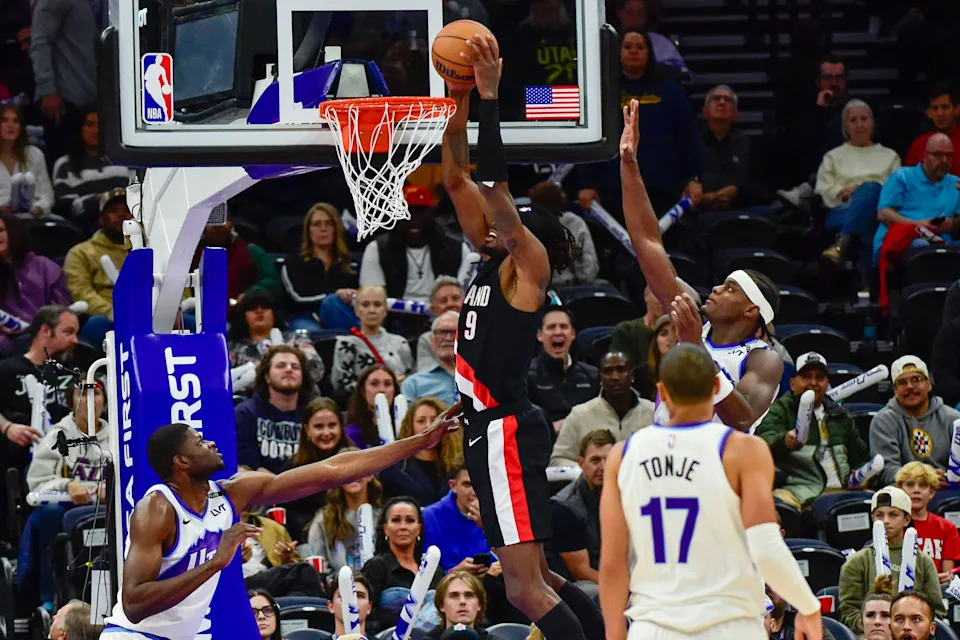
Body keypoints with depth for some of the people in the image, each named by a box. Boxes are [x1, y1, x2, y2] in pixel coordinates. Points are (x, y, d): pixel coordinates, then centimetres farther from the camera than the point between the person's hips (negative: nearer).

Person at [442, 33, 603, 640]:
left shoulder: (528, 265, -8)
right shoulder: (495, 262, 14)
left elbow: (496, 187, -19)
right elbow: (458, 180, 15)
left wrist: (490, 97, -20)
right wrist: (460, 101, 9)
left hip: (505, 431, -10)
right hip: (492, 428, 10)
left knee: (528, 589, -15)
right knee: (534, 579, 14)